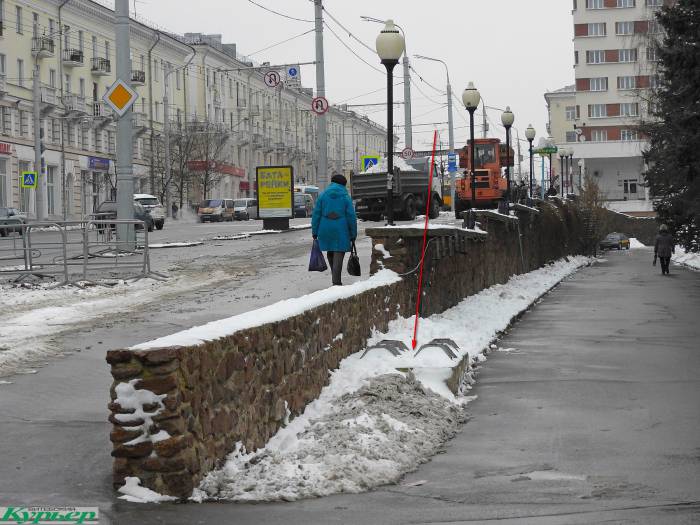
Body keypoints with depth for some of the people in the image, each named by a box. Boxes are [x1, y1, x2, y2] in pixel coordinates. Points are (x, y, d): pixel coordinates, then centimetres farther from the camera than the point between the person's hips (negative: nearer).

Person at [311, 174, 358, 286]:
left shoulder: (323, 195, 5)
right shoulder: (345, 197, 0)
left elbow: (316, 214, 2)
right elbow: (351, 217, -3)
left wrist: (314, 232, 6)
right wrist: (353, 234, 3)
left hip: (325, 230, 3)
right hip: (340, 230, -3)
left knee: (330, 253, 18)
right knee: (338, 254, -1)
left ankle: (336, 279, 26)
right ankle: (336, 282, -9)